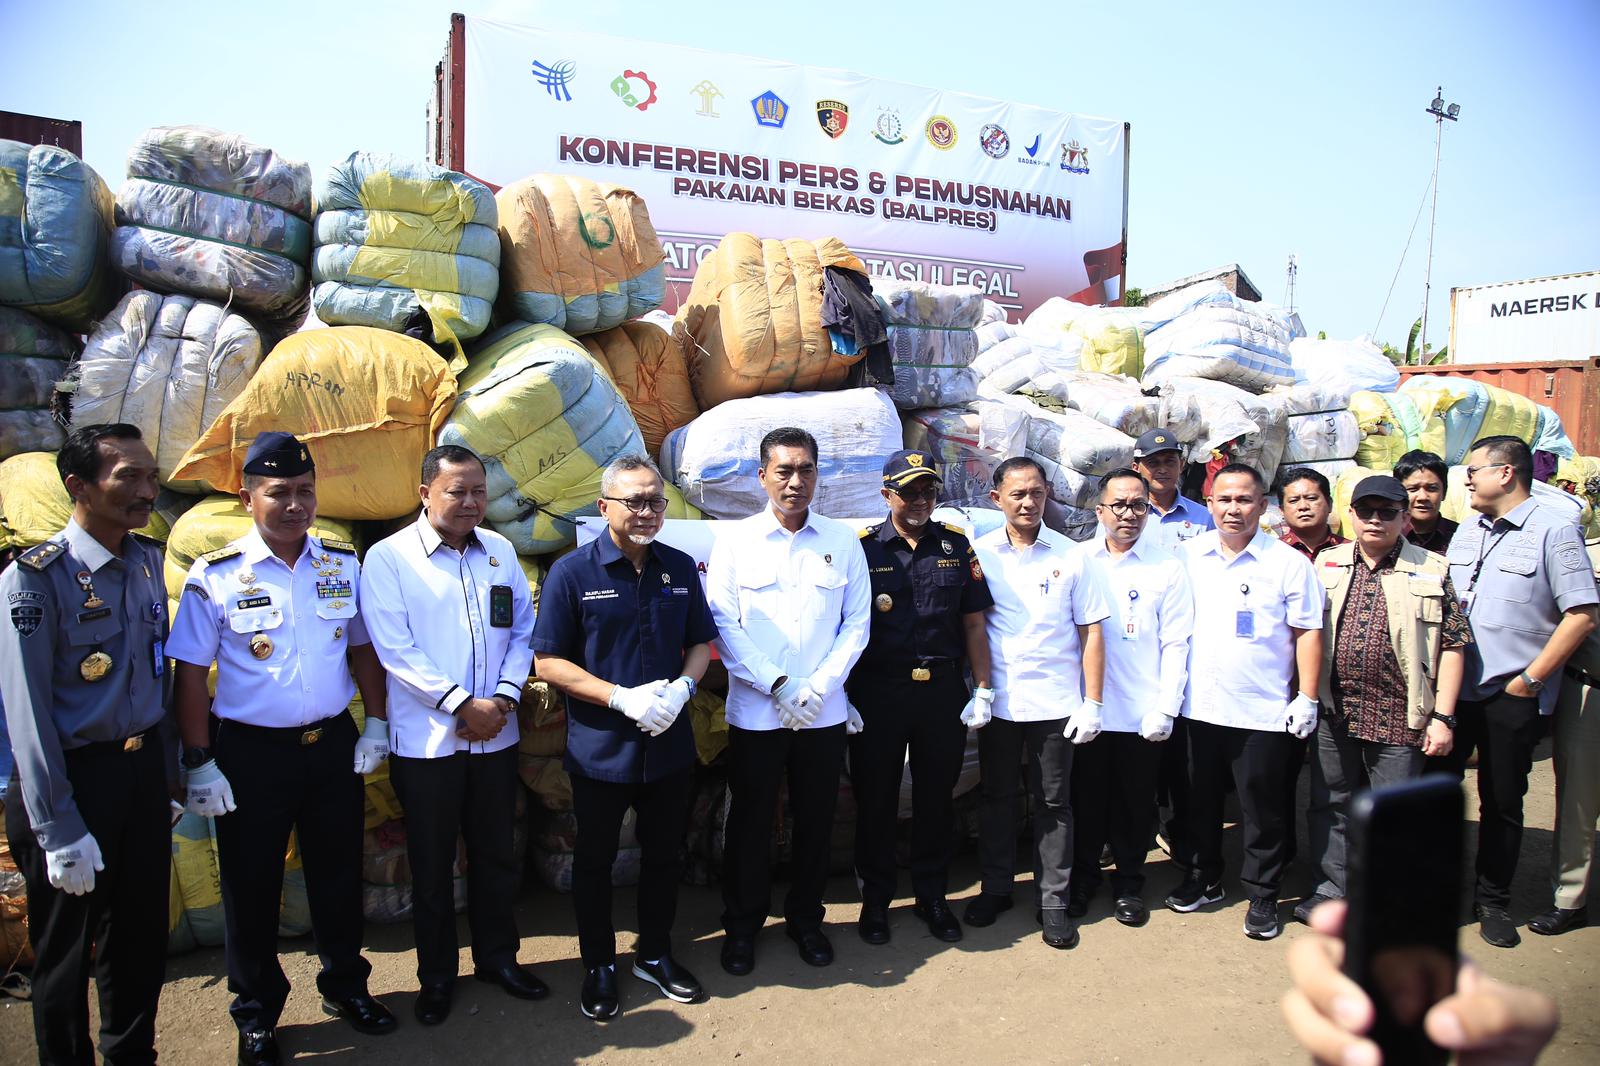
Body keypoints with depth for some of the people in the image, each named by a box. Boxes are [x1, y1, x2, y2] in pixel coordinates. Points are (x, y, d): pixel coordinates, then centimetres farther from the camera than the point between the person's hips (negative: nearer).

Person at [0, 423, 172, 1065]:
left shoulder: (148, 562, 3)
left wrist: (169, 767, 11)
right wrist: (60, 831, -15)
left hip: (144, 770, 6)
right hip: (75, 777, -5)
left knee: (142, 933, 18)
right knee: (67, 950, 12)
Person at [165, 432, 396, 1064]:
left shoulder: (344, 565, 1)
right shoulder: (215, 576, -9)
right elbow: (190, 675, -7)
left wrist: (375, 724, 5)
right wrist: (200, 764, -10)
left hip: (334, 745, 3)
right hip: (250, 753, -3)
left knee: (338, 872, 16)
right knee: (251, 886, 11)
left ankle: (346, 986, 37)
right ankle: (257, 1013, 31)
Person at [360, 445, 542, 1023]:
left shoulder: (499, 551, 6)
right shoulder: (388, 557, -7)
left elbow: (523, 630, 8)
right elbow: (396, 650, -13)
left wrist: (505, 697, -7)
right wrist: (463, 704, -16)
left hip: (495, 735, 4)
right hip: (426, 739, -4)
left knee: (496, 852, 15)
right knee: (431, 862, 10)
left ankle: (497, 956, 34)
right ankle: (436, 975, 28)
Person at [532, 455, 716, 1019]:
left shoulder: (681, 568, 1)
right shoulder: (571, 573, -12)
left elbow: (701, 642, 8)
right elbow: (547, 661, -12)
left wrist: (681, 688, -13)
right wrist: (623, 698, -21)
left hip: (669, 744, 4)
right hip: (601, 750, -3)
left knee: (663, 854, 18)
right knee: (595, 860, 14)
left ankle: (655, 955, 39)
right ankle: (599, 966, 34)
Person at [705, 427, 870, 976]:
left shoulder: (842, 542, 3)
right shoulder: (736, 540, -2)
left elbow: (857, 622, 2)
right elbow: (723, 623, -7)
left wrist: (819, 686, -9)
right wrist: (778, 685, -13)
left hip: (824, 713, 2)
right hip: (755, 710, -1)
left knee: (816, 819, 12)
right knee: (750, 821, 9)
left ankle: (805, 919, 32)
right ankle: (742, 925, 27)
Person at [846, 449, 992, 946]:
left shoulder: (955, 545, 6)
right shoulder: (862, 547, -3)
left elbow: (973, 623, 8)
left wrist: (983, 689, 3)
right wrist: (843, 697, -6)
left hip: (943, 691, 2)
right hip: (878, 694, -2)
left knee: (936, 797, 13)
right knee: (875, 798, 9)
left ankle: (932, 896, 29)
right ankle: (875, 899, 25)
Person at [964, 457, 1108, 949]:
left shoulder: (1072, 557, -1)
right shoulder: (980, 553, 0)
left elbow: (1091, 631, 1)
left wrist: (1092, 702, -4)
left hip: (1055, 702, -1)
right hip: (997, 700, 1)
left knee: (1053, 802, 8)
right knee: (996, 797, 12)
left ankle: (1053, 900, 20)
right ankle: (995, 888, 27)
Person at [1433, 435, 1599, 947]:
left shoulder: (1554, 531, -8)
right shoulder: (1466, 532, 11)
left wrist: (1529, 680, -12)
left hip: (1512, 698, -5)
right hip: (1451, 689, 5)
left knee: (1502, 803, 8)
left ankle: (1492, 900, 24)